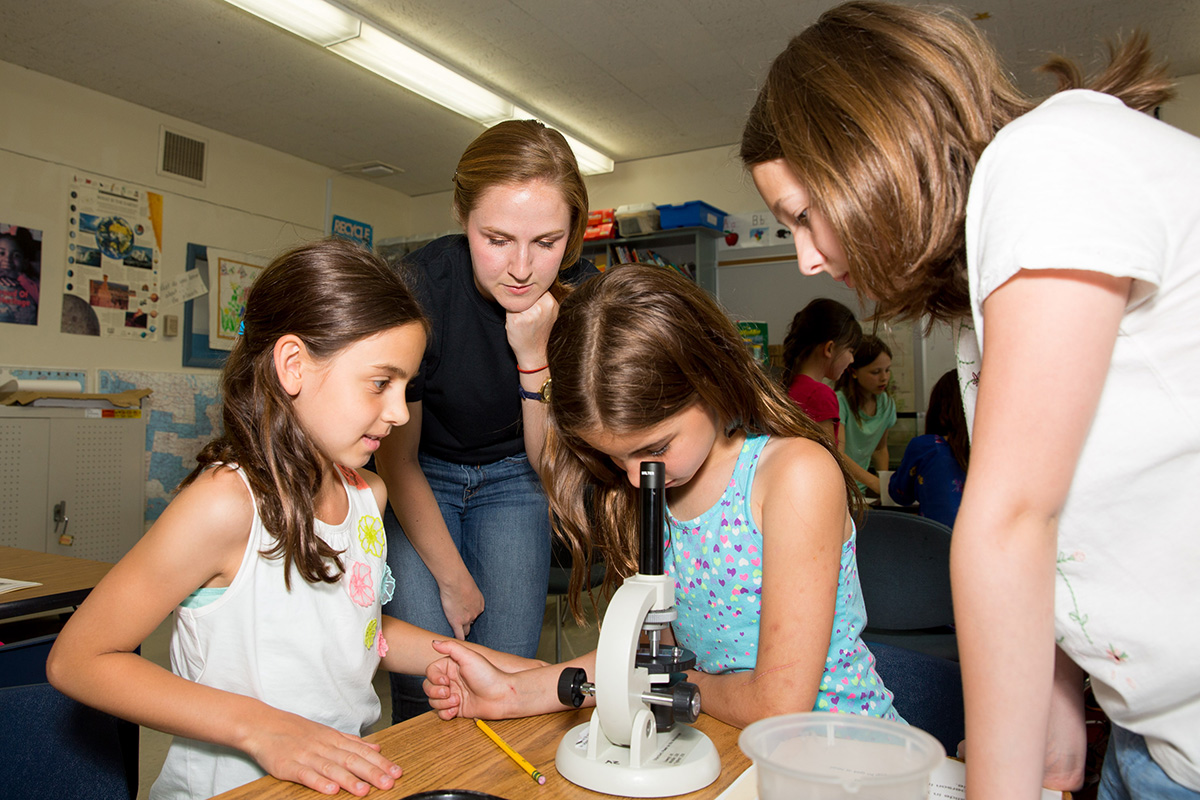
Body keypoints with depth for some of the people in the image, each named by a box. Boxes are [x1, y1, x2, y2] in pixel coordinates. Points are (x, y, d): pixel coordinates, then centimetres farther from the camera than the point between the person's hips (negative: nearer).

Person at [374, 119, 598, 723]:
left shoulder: (578, 294, -20)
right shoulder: (420, 287, -27)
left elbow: (548, 463, -17)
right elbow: (396, 458, -14)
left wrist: (533, 352, -32)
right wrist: (452, 578, -10)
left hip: (511, 477, 2)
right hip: (417, 478, -2)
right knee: (427, 684, -10)